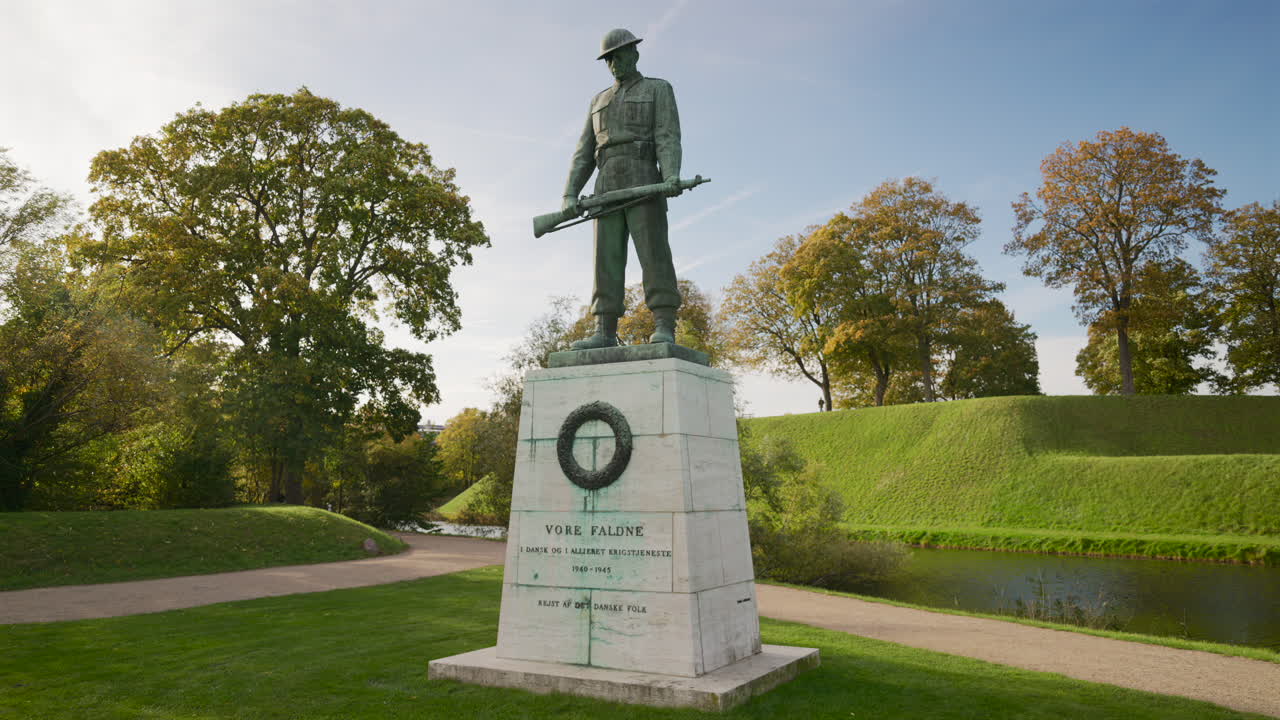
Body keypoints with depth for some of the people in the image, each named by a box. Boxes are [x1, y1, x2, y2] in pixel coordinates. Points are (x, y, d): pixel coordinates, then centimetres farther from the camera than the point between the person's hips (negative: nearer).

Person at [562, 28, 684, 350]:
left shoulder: (659, 90, 12)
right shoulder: (599, 101, 27)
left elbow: (668, 138, -4)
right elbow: (585, 153, 18)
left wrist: (672, 177, -24)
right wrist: (570, 194, 3)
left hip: (644, 183, -5)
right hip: (607, 188, 5)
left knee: (653, 253, -16)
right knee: (607, 259, -6)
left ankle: (664, 330, -21)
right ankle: (605, 333, -11)